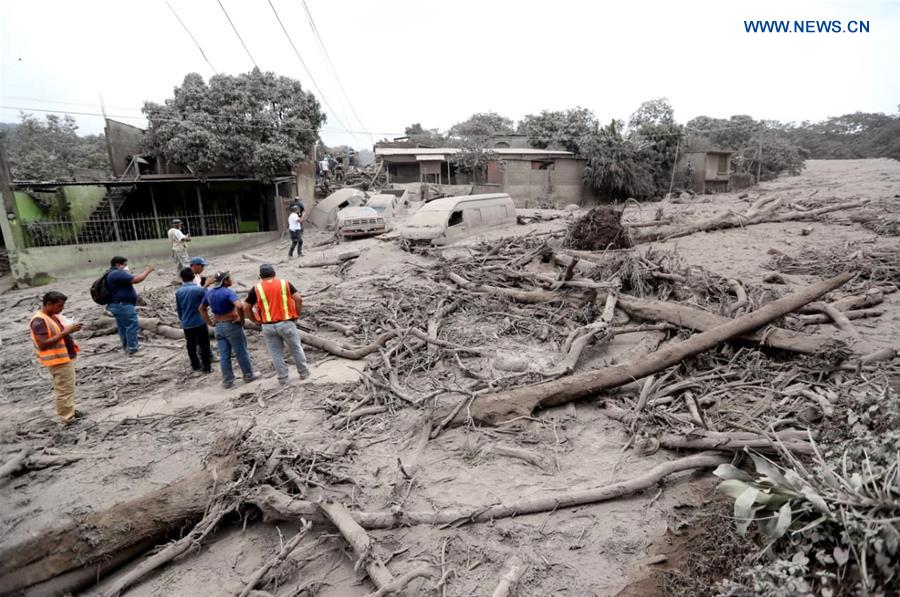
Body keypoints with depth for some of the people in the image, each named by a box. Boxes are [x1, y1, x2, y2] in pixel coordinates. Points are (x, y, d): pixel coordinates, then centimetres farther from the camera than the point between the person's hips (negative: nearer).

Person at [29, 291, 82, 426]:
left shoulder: (53, 316, 8)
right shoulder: (39, 321, -21)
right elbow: (43, 344, -27)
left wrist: (69, 329, -1)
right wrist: (66, 332, -30)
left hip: (66, 357, 10)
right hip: (58, 360, -10)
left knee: (68, 388, 22)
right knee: (64, 390, -2)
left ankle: (70, 411, 36)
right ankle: (66, 420, 6)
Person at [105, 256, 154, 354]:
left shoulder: (111, 274, 16)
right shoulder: (118, 273, -19)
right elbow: (136, 280, -26)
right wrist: (147, 271, -16)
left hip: (118, 305, 11)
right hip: (123, 305, -11)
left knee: (122, 327, 18)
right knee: (132, 325, -4)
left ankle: (126, 346, 27)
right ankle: (132, 348, 2)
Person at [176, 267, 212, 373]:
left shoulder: (178, 292, 0)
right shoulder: (200, 289, -13)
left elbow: (178, 310, 8)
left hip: (186, 324, 4)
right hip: (200, 322, -3)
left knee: (191, 346, 14)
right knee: (203, 345, 5)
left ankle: (196, 366, 23)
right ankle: (206, 367, 7)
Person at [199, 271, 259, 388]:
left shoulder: (209, 292, 6)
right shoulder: (228, 292, -17)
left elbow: (201, 308, 18)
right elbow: (239, 306, -34)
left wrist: (209, 322, 16)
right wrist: (241, 318, -18)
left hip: (218, 326, 6)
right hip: (232, 325, -6)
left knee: (224, 355, 10)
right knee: (241, 352, 8)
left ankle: (227, 380, 17)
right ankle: (248, 375, 20)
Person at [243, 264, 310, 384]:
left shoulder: (256, 289, 2)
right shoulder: (285, 283, 2)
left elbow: (246, 308, 2)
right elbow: (299, 299, -8)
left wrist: (256, 320, 12)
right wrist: (297, 314, 3)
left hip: (268, 326, 1)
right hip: (286, 323, 0)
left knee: (276, 354, 12)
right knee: (296, 349, 15)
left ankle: (282, 378, 18)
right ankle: (304, 373, 25)